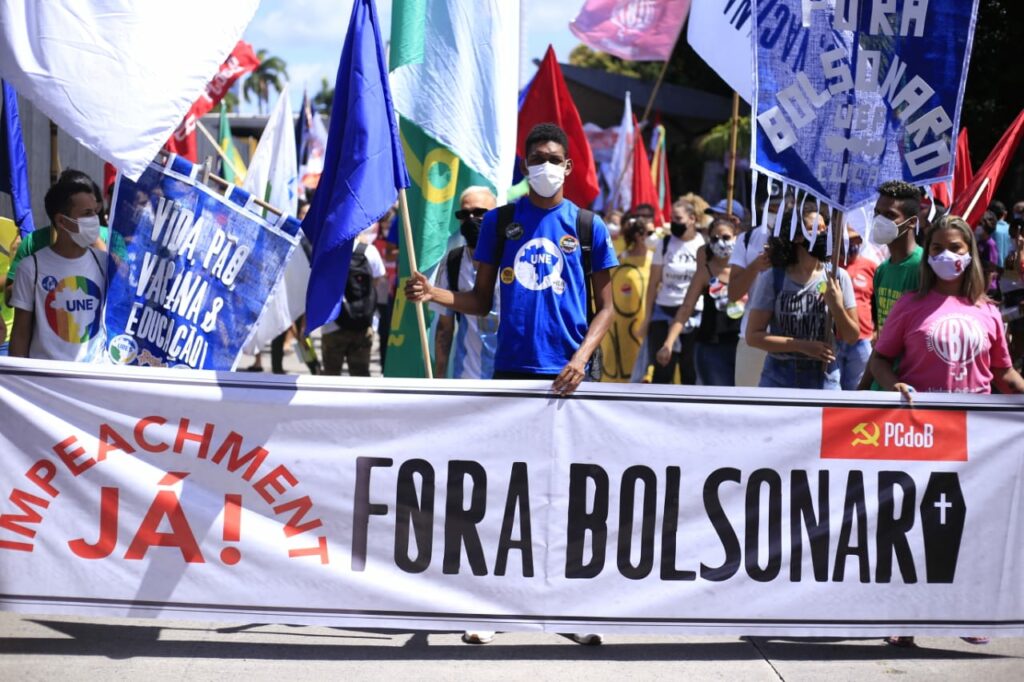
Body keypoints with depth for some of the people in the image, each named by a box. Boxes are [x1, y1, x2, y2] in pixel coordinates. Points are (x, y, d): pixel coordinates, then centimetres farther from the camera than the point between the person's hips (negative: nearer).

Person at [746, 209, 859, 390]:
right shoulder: (772, 279, -4)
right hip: (779, 378, -1)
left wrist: (837, 308, -14)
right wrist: (803, 346, -16)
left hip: (824, 379, 1)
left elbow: (852, 337, 5)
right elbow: (753, 336, -7)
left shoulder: (837, 277, 1)